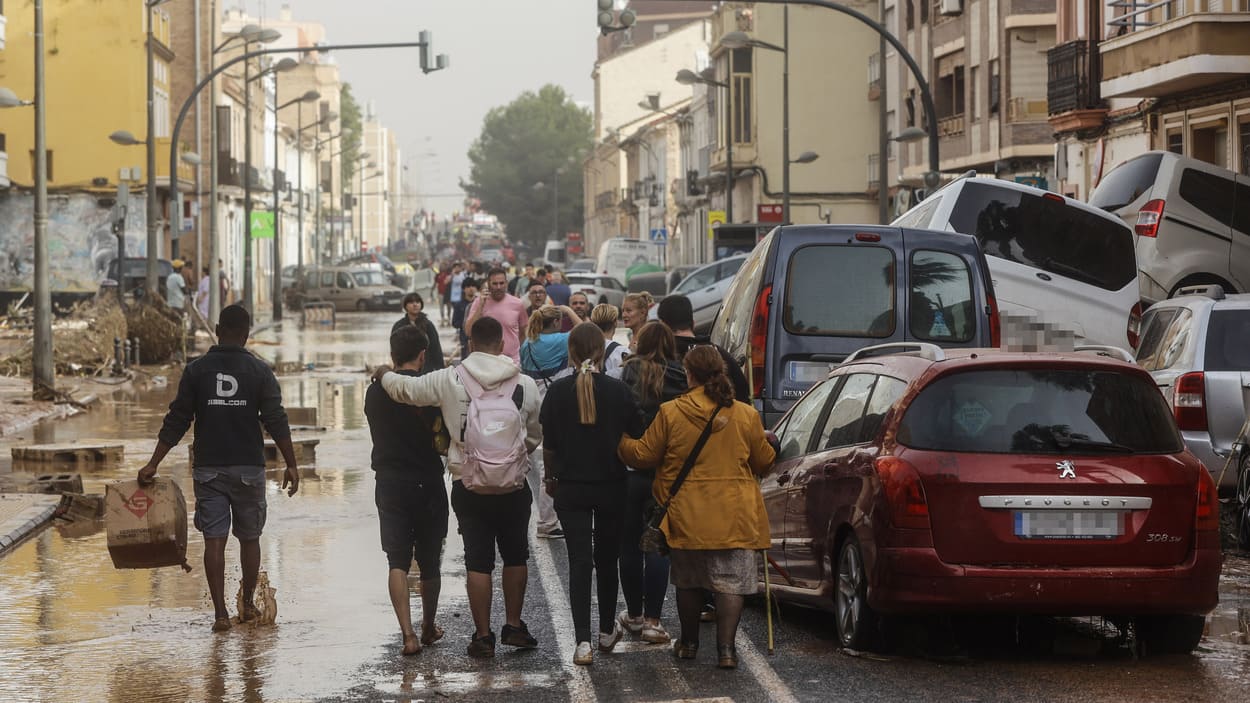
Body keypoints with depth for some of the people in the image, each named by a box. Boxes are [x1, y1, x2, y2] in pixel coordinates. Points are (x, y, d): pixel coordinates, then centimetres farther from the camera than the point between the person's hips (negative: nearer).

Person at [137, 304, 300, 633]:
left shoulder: (196, 370, 0)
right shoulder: (259, 371, -2)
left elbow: (176, 422, -1)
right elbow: (276, 422, -6)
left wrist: (153, 465, 3)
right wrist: (291, 465, 0)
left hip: (208, 467, 0)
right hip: (248, 467, 0)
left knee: (214, 539, 0)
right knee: (249, 537, 14)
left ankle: (220, 613, -6)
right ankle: (248, 606, 23)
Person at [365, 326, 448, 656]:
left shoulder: (375, 391, 3)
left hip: (389, 483, 2)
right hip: (427, 482, -2)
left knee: (397, 561, -1)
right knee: (429, 562, 14)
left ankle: (407, 633, -17)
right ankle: (429, 628, 29)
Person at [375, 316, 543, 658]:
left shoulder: (449, 380, -7)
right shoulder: (525, 384, -3)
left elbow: (403, 389, 2)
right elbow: (535, 435, 8)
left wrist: (384, 374, 24)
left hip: (468, 485, 0)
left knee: (478, 561, 5)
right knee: (515, 556, 17)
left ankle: (483, 635, 7)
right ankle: (514, 626, 21)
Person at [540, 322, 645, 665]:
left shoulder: (558, 391, -8)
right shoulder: (617, 390, -8)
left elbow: (548, 444, -3)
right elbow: (636, 436, -2)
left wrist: (551, 477, 13)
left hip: (571, 487, -1)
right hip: (611, 487, 1)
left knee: (579, 561, 0)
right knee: (607, 559, 17)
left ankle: (583, 641, -10)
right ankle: (607, 631, 29)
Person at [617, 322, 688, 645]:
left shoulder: (631, 373, -5)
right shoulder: (681, 379, -4)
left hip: (631, 471, 0)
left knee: (630, 545, 13)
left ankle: (634, 614, 22)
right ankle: (652, 620, -2)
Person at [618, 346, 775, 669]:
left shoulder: (671, 413, -7)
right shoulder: (746, 415, -3)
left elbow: (644, 455, 1)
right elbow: (764, 462, 8)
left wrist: (622, 441, 21)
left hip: (687, 515, 0)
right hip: (734, 516, 0)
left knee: (688, 581, 16)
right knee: (731, 582, 2)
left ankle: (689, 643, 27)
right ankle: (726, 648, -5)